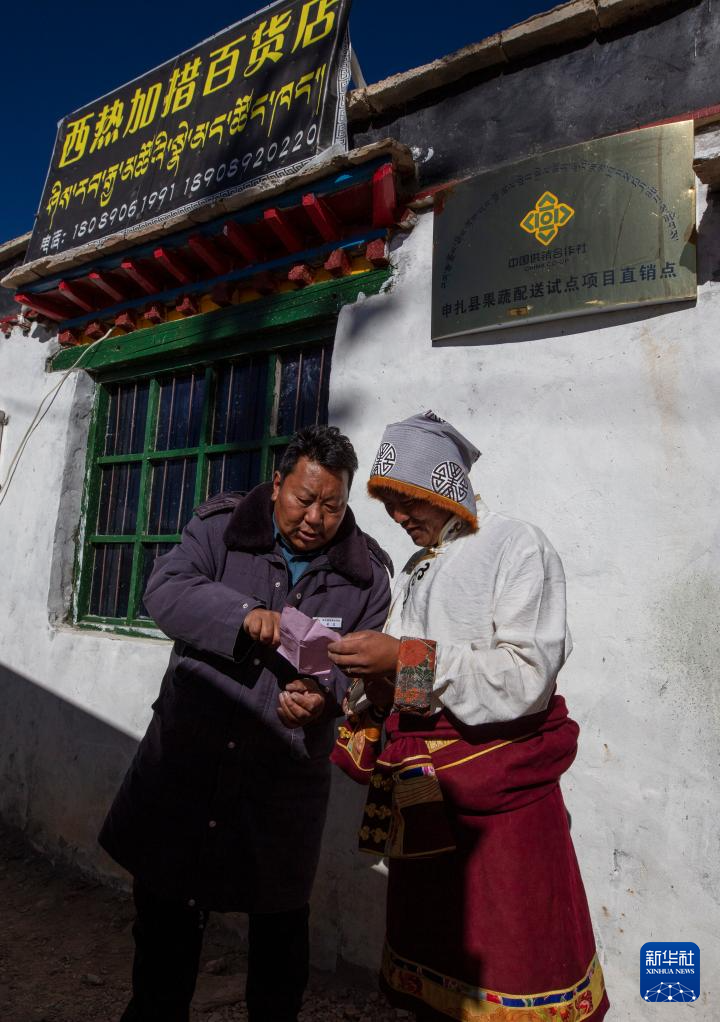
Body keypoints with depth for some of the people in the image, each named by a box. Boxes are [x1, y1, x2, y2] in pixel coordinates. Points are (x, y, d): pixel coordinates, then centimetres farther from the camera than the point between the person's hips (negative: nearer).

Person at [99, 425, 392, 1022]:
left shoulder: (366, 573, -2)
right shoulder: (220, 528, -4)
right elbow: (165, 590, -17)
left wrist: (326, 697, -22)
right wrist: (245, 614, -31)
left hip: (286, 777, 0)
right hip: (186, 756, 1)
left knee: (280, 923, 17)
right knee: (165, 912, 17)